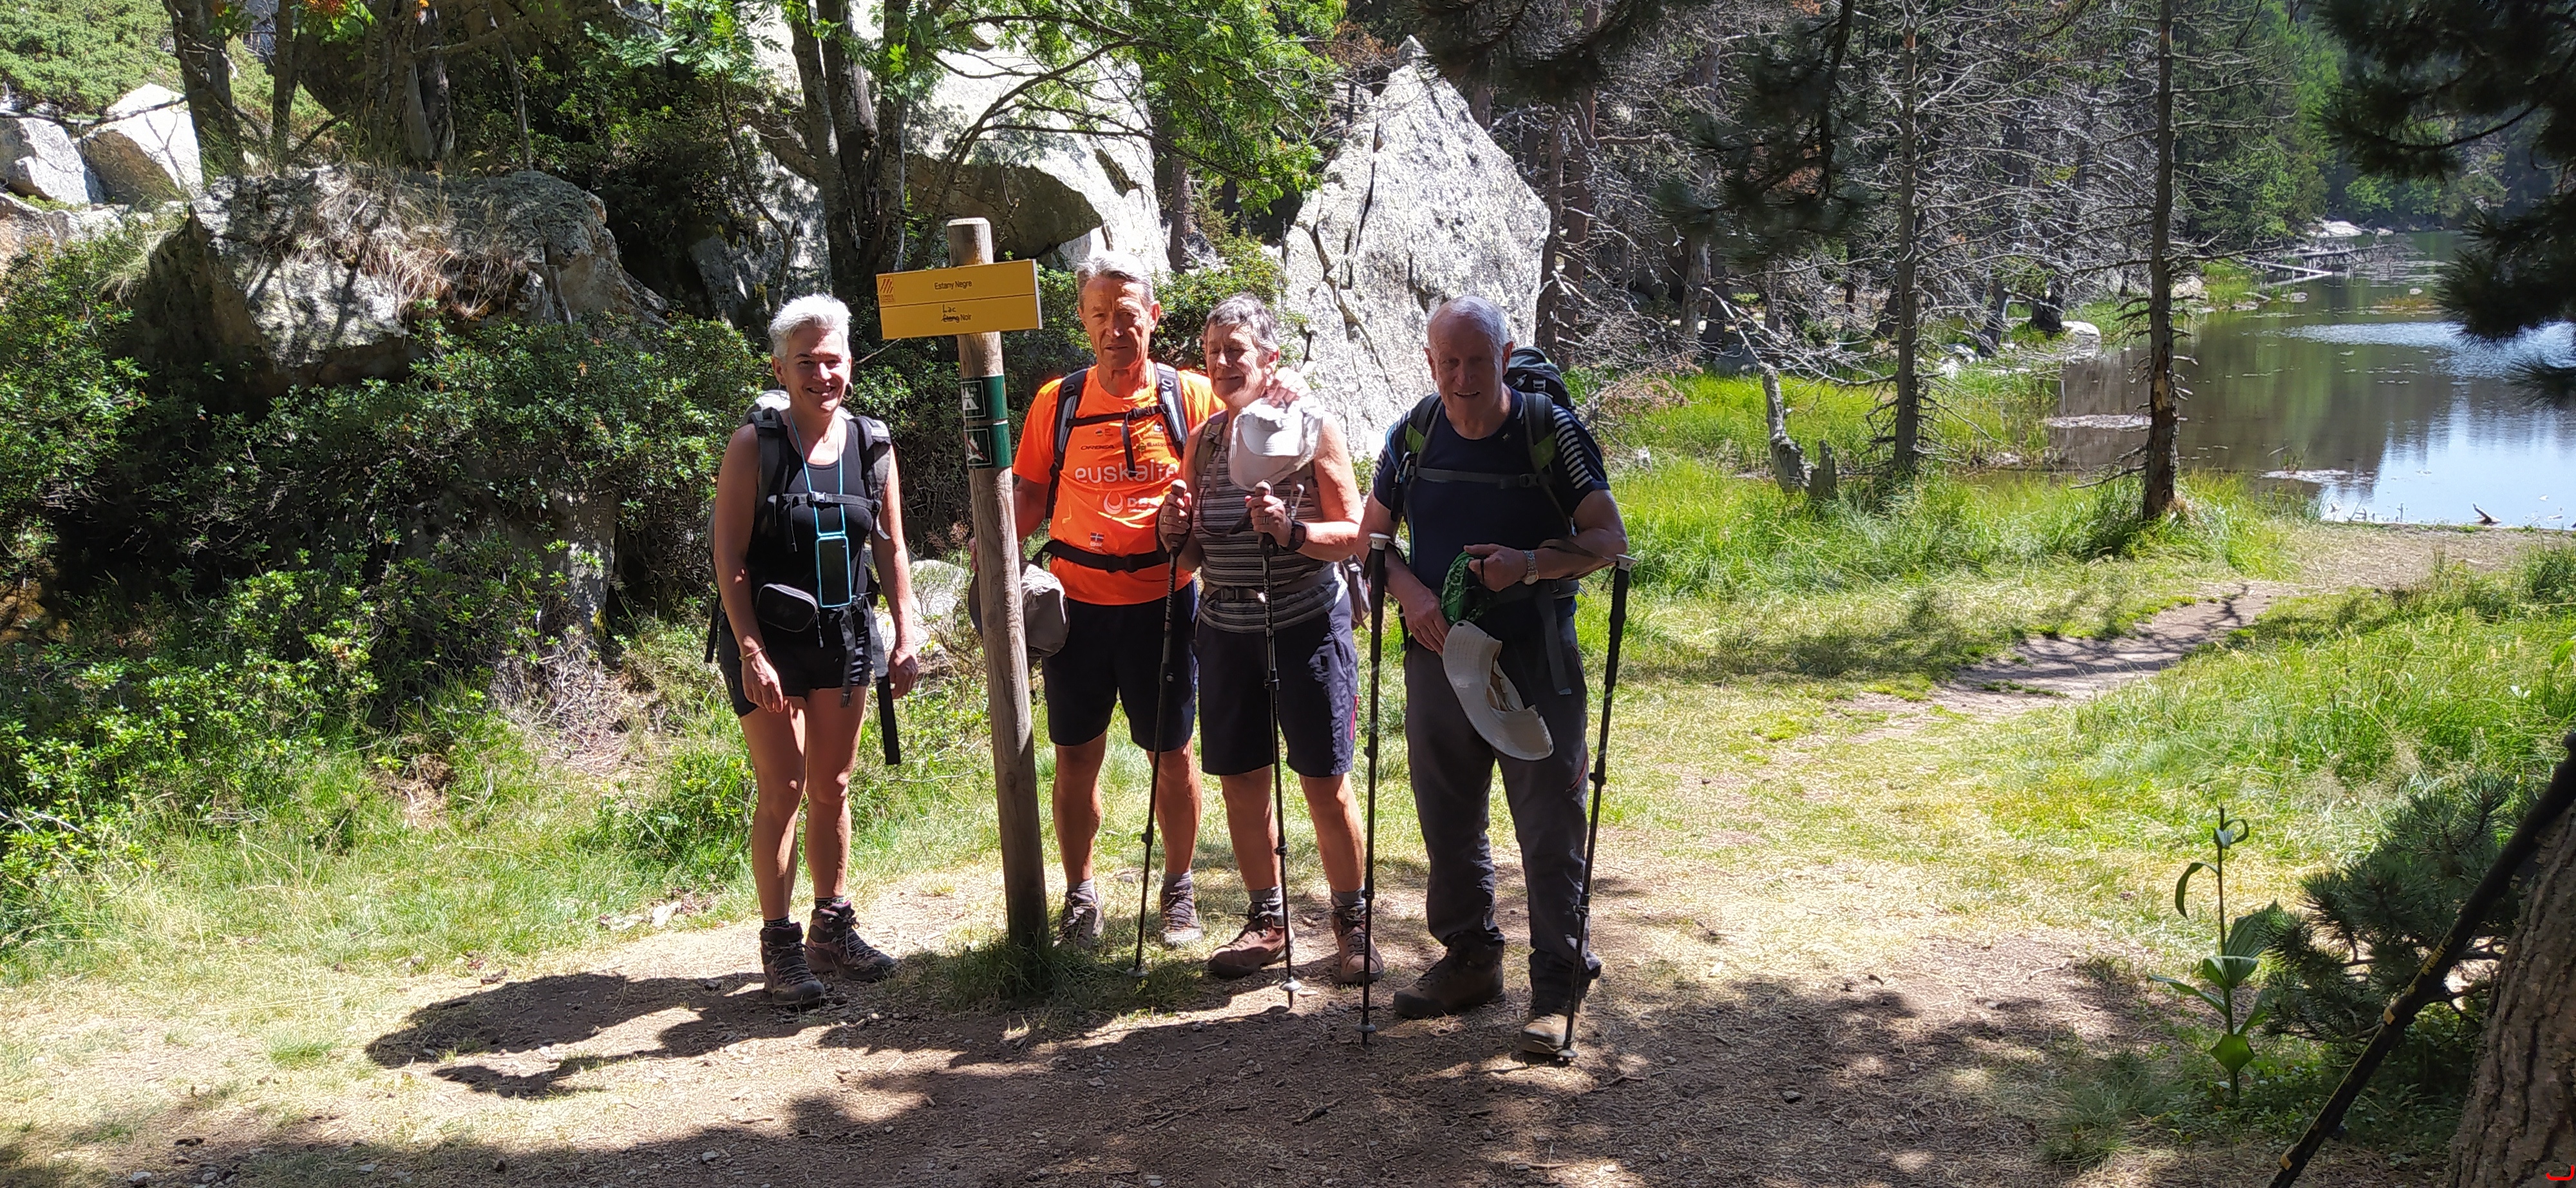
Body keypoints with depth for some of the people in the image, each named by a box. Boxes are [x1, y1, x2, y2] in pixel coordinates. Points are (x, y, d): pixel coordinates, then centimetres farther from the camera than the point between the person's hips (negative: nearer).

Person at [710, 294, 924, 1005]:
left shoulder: (872, 446, 4)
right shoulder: (754, 445, -9)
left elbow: (891, 551, 10)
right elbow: (729, 557, -10)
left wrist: (906, 637, 4)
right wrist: (752, 653, -16)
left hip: (844, 634, 4)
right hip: (769, 638, -4)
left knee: (832, 787, 12)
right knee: (783, 790, -4)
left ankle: (833, 929, 25)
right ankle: (779, 946, 6)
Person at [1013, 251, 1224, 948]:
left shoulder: (1191, 397, -1)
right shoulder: (1057, 403, 5)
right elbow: (1029, 495, 10)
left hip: (1162, 599, -1)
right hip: (1076, 603, 2)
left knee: (1171, 752, 9)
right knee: (1076, 757, 8)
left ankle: (1178, 889, 26)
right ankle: (1079, 895, 24)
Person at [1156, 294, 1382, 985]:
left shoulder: (1314, 428, -4)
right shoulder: (1205, 439, 9)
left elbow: (1354, 536, -7)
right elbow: (1196, 554, 15)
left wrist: (1291, 530, -24)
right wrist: (1176, 532, -7)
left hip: (1306, 628, -5)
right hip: (1227, 631, 5)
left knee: (1325, 784, -2)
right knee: (1240, 779, 8)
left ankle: (1352, 923, 13)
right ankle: (1266, 920, 24)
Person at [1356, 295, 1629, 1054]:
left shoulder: (1553, 431, -9)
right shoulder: (1414, 435, 2)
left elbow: (1610, 538, -8)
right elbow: (1371, 536, 11)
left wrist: (1532, 564, -25)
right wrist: (1409, 593, -9)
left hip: (1535, 656, -4)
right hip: (1439, 650, 4)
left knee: (1550, 824, -2)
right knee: (1447, 819, 14)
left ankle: (1558, 987, 9)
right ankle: (1470, 960, 30)